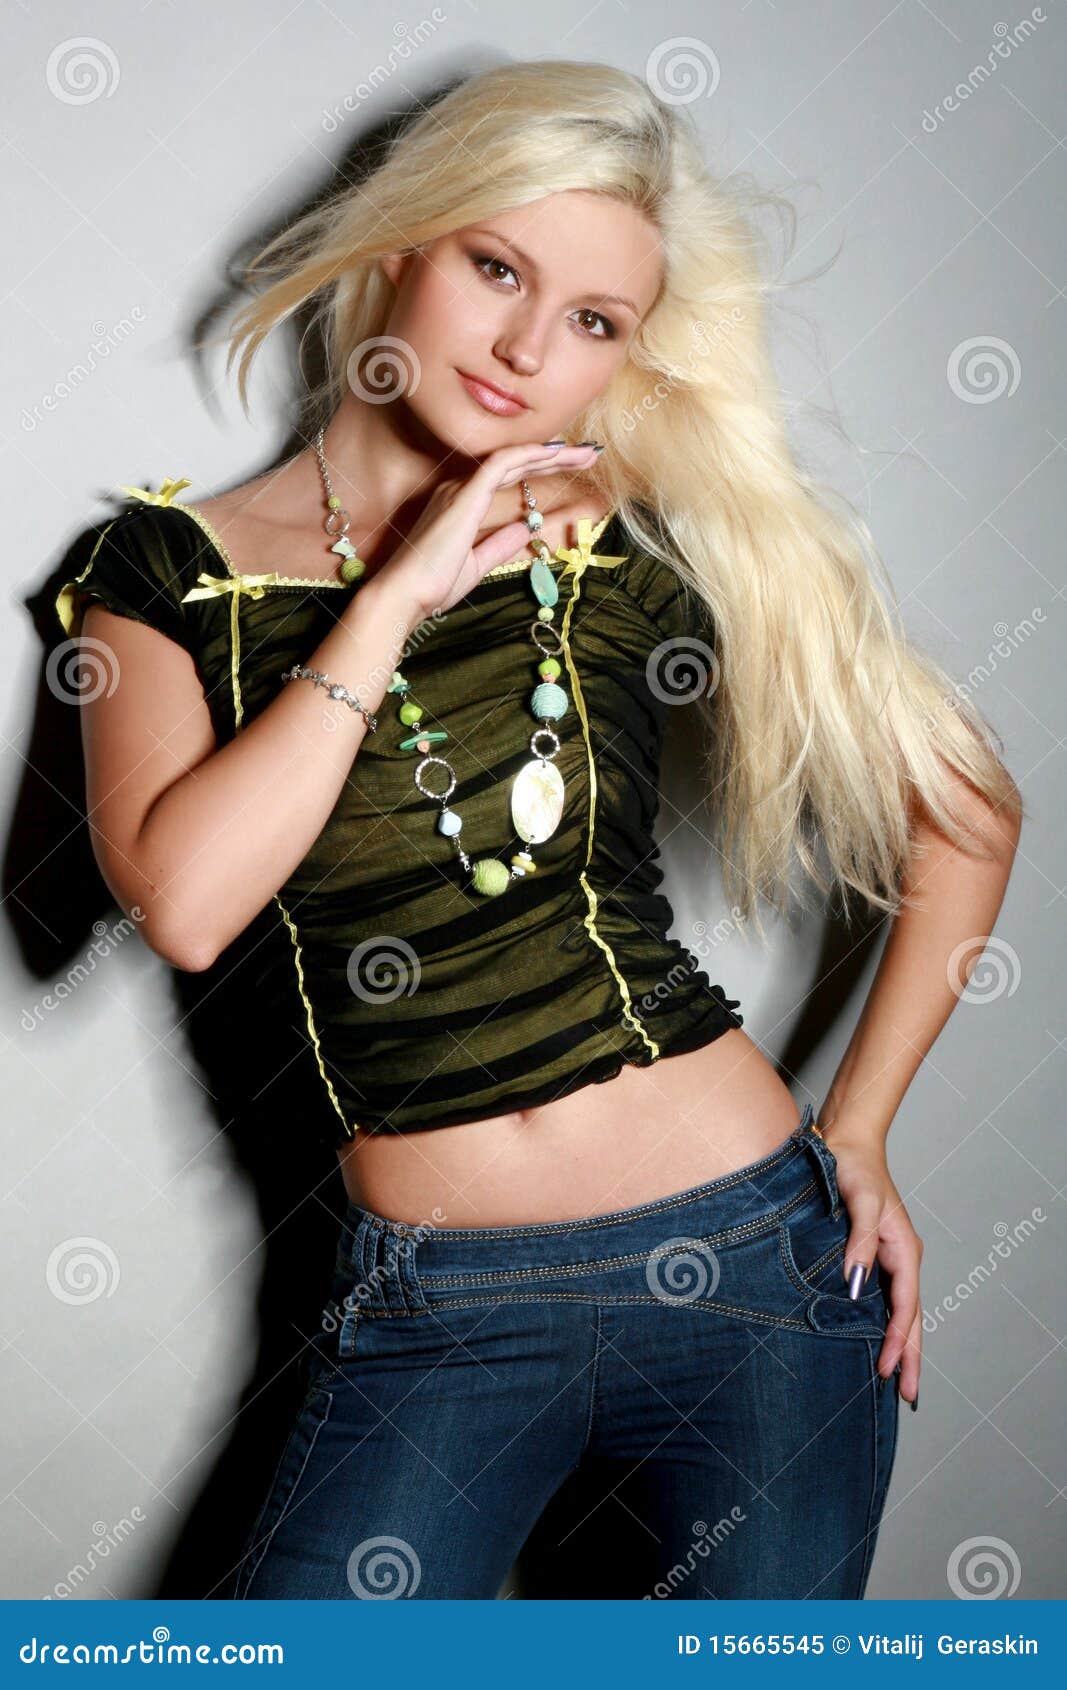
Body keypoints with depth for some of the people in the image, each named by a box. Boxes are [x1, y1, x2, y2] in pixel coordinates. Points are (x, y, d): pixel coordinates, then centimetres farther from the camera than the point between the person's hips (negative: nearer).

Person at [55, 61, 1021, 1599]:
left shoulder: (637, 554, 0)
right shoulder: (177, 568, 0)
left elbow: (967, 811, 9)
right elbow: (184, 902, -18)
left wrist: (854, 1132, 5)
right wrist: (398, 591, -14)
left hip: (749, 1258, 1)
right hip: (435, 1316, 0)